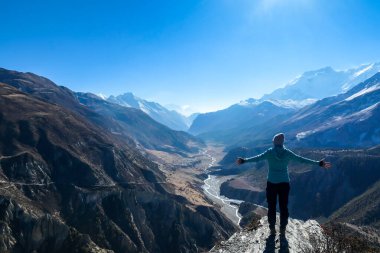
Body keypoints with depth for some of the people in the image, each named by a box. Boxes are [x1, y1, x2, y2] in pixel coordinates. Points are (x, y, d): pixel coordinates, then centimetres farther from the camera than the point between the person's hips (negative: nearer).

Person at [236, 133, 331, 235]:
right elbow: (302, 159, -4)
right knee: (283, 207, 12)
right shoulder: (287, 153, -5)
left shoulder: (269, 152, -10)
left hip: (271, 183, -1)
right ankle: (282, 229, 21)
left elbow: (257, 158, -14)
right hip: (284, 183, 1)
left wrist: (244, 160, -8)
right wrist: (318, 163, 2)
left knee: (271, 207, 10)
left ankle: (272, 229, 18)